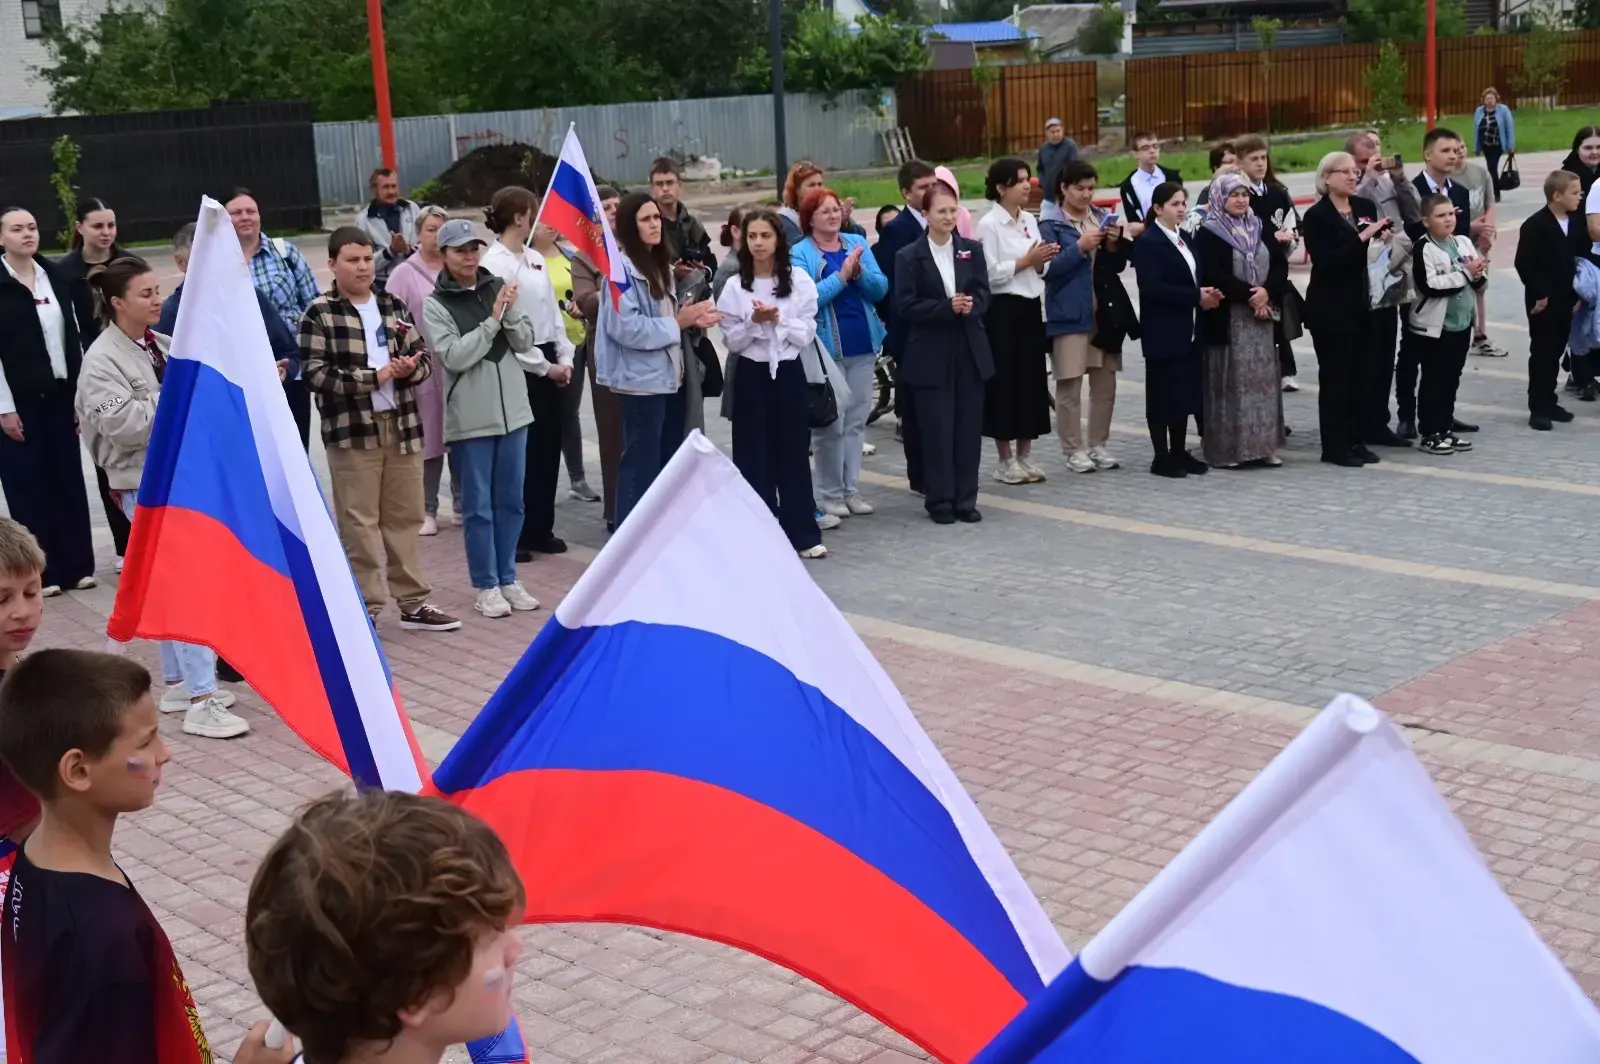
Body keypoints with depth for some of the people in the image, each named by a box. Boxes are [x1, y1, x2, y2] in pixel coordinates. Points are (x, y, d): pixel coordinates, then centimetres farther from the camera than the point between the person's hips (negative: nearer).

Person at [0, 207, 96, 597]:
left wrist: (81, 393, 7)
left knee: (69, 480, 6)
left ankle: (76, 565, 14)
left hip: (58, 396, 5)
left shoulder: (54, 276, 9)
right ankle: (41, 572, 6)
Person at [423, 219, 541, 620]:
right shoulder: (435, 304, -5)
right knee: (478, 505, 2)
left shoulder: (498, 287, 5)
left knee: (511, 500, 11)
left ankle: (508, 579, 22)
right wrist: (492, 321, -18)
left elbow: (525, 342, 3)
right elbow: (453, 357, -16)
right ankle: (486, 586, 11)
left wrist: (510, 311, -14)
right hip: (470, 417, -4)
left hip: (513, 409, 4)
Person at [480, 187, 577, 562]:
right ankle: (514, 535, 9)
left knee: (549, 447, 11)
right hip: (519, 366, -8)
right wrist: (544, 367, -12)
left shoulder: (536, 259, 11)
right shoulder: (494, 263, -13)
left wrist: (564, 358, 3)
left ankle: (541, 529, 21)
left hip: (549, 361, 8)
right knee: (525, 451, -2)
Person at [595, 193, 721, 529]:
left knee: (670, 461, 14)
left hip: (668, 375, 9)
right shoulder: (621, 268, -15)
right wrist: (678, 322, -16)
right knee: (642, 463, -5)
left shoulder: (659, 265, 14)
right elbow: (625, 326, -23)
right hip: (641, 379, -9)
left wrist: (691, 318, 3)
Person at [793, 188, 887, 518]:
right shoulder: (800, 253, -4)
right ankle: (830, 493, 8)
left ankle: (852, 489, 17)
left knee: (856, 420, 9)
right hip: (826, 349, -5)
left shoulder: (857, 243, 8)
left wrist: (859, 272, -15)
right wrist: (841, 275, -20)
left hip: (863, 345, 5)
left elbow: (880, 289, 3)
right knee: (830, 424, -2)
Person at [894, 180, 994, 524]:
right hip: (930, 356, -3)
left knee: (969, 428, 6)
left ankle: (965, 499, 15)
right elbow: (905, 306, -10)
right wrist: (947, 307, -20)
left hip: (970, 352, 3)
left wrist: (969, 305, -20)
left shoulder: (972, 250, 8)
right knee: (937, 430, 0)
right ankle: (940, 501, 10)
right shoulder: (909, 257, -2)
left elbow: (983, 295, 3)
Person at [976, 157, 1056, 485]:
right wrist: (1027, 260, -17)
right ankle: (1005, 460, 7)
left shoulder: (1030, 220, 11)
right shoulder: (989, 224, -9)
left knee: (1032, 378, 9)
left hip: (1031, 307, 7)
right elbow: (990, 274, -17)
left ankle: (1025, 454, 18)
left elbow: (1038, 272, 16)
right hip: (1003, 310, -7)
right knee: (1004, 381, -1)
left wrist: (1043, 261, -5)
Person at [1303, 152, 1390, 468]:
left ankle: (1354, 440, 18)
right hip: (1330, 307, -6)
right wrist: (1362, 238, -24)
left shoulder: (1365, 207, 7)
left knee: (1360, 373, 9)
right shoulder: (1316, 216, -10)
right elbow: (1325, 260, -20)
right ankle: (1334, 445, 7)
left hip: (1361, 303, 6)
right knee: (1335, 375, 0)